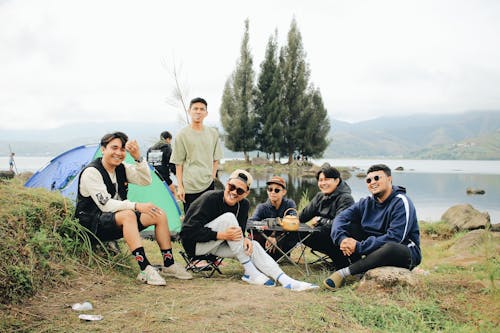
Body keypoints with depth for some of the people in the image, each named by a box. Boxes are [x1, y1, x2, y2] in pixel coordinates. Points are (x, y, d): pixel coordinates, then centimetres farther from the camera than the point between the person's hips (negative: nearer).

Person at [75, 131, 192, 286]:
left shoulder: (122, 169, 5)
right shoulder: (91, 172, -18)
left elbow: (146, 180, -5)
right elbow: (105, 205, -26)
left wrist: (137, 157, -18)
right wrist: (136, 206, -33)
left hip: (119, 219, 8)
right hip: (94, 224, -8)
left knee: (159, 215, -6)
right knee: (128, 215, -38)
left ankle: (169, 264, -4)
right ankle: (145, 269, -41)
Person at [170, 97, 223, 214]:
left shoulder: (213, 133, 8)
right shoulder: (182, 135, -2)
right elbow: (178, 163, -1)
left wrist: (212, 176, 7)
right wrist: (180, 186, -5)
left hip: (209, 184, 4)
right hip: (189, 186, -3)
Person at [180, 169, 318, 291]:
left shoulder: (244, 205, -4)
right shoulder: (210, 199, -24)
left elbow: (239, 231, 2)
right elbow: (189, 230, -27)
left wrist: (244, 239, -22)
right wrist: (222, 235, -33)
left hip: (216, 245, 6)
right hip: (194, 243, -6)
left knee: (253, 246, -16)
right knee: (228, 217, -28)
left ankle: (286, 280, -22)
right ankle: (250, 271, -23)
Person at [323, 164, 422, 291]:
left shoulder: (402, 203, -16)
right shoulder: (367, 203, 5)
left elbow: (393, 239, -27)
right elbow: (341, 218, -4)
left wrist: (359, 247, -28)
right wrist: (341, 239, -27)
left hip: (406, 253, -6)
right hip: (374, 248, 6)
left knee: (391, 248, -40)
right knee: (347, 226, -7)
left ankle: (345, 272, -29)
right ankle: (360, 268, -20)